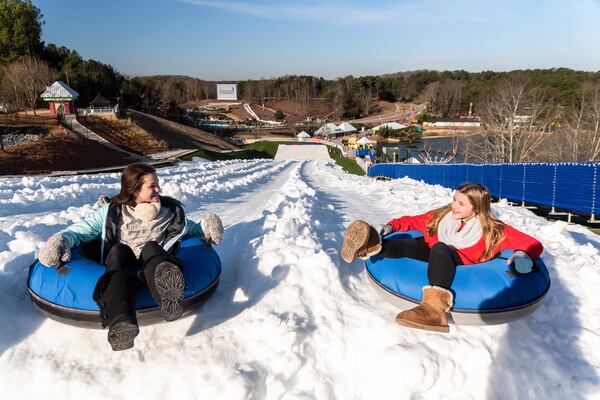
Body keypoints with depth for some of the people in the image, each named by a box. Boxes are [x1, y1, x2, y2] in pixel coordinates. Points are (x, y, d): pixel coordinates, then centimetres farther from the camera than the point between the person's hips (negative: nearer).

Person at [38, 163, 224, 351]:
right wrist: (62, 240, -13)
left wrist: (204, 230, 8)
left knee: (151, 247, -32)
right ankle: (120, 320, -61)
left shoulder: (170, 211, 16)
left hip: (153, 265, 0)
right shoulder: (111, 212, 10)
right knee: (119, 250, -33)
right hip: (120, 265, 0)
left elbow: (188, 227, 29)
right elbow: (80, 230, 9)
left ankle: (168, 296, -70)